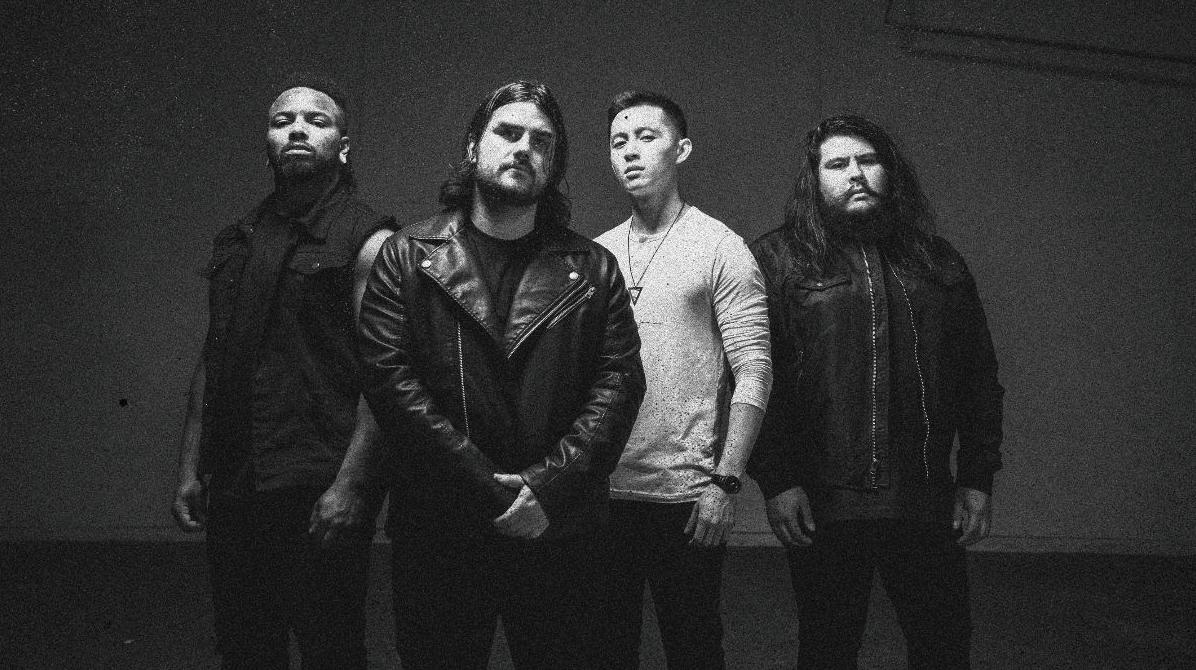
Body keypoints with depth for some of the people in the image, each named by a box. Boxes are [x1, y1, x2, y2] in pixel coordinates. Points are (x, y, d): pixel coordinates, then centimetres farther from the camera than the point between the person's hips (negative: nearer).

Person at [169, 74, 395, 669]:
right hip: (231, 487, 6)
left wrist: (349, 486, -17)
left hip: (318, 491, -5)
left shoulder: (366, 240, -4)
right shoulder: (236, 241, 14)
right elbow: (211, 360, 17)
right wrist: (191, 466, 11)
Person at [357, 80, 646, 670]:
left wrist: (551, 482, -13)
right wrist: (480, 481, -14)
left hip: (557, 528, 1)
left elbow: (620, 380, -1)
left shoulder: (592, 268, 7)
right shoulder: (409, 256, 4)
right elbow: (387, 374, -6)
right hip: (437, 528, -1)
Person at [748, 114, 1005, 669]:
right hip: (821, 502, -3)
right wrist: (775, 481, -12)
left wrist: (978, 478, 7)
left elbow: (980, 378, 13)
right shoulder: (776, 260, 0)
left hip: (927, 501, 3)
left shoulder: (939, 264, 12)